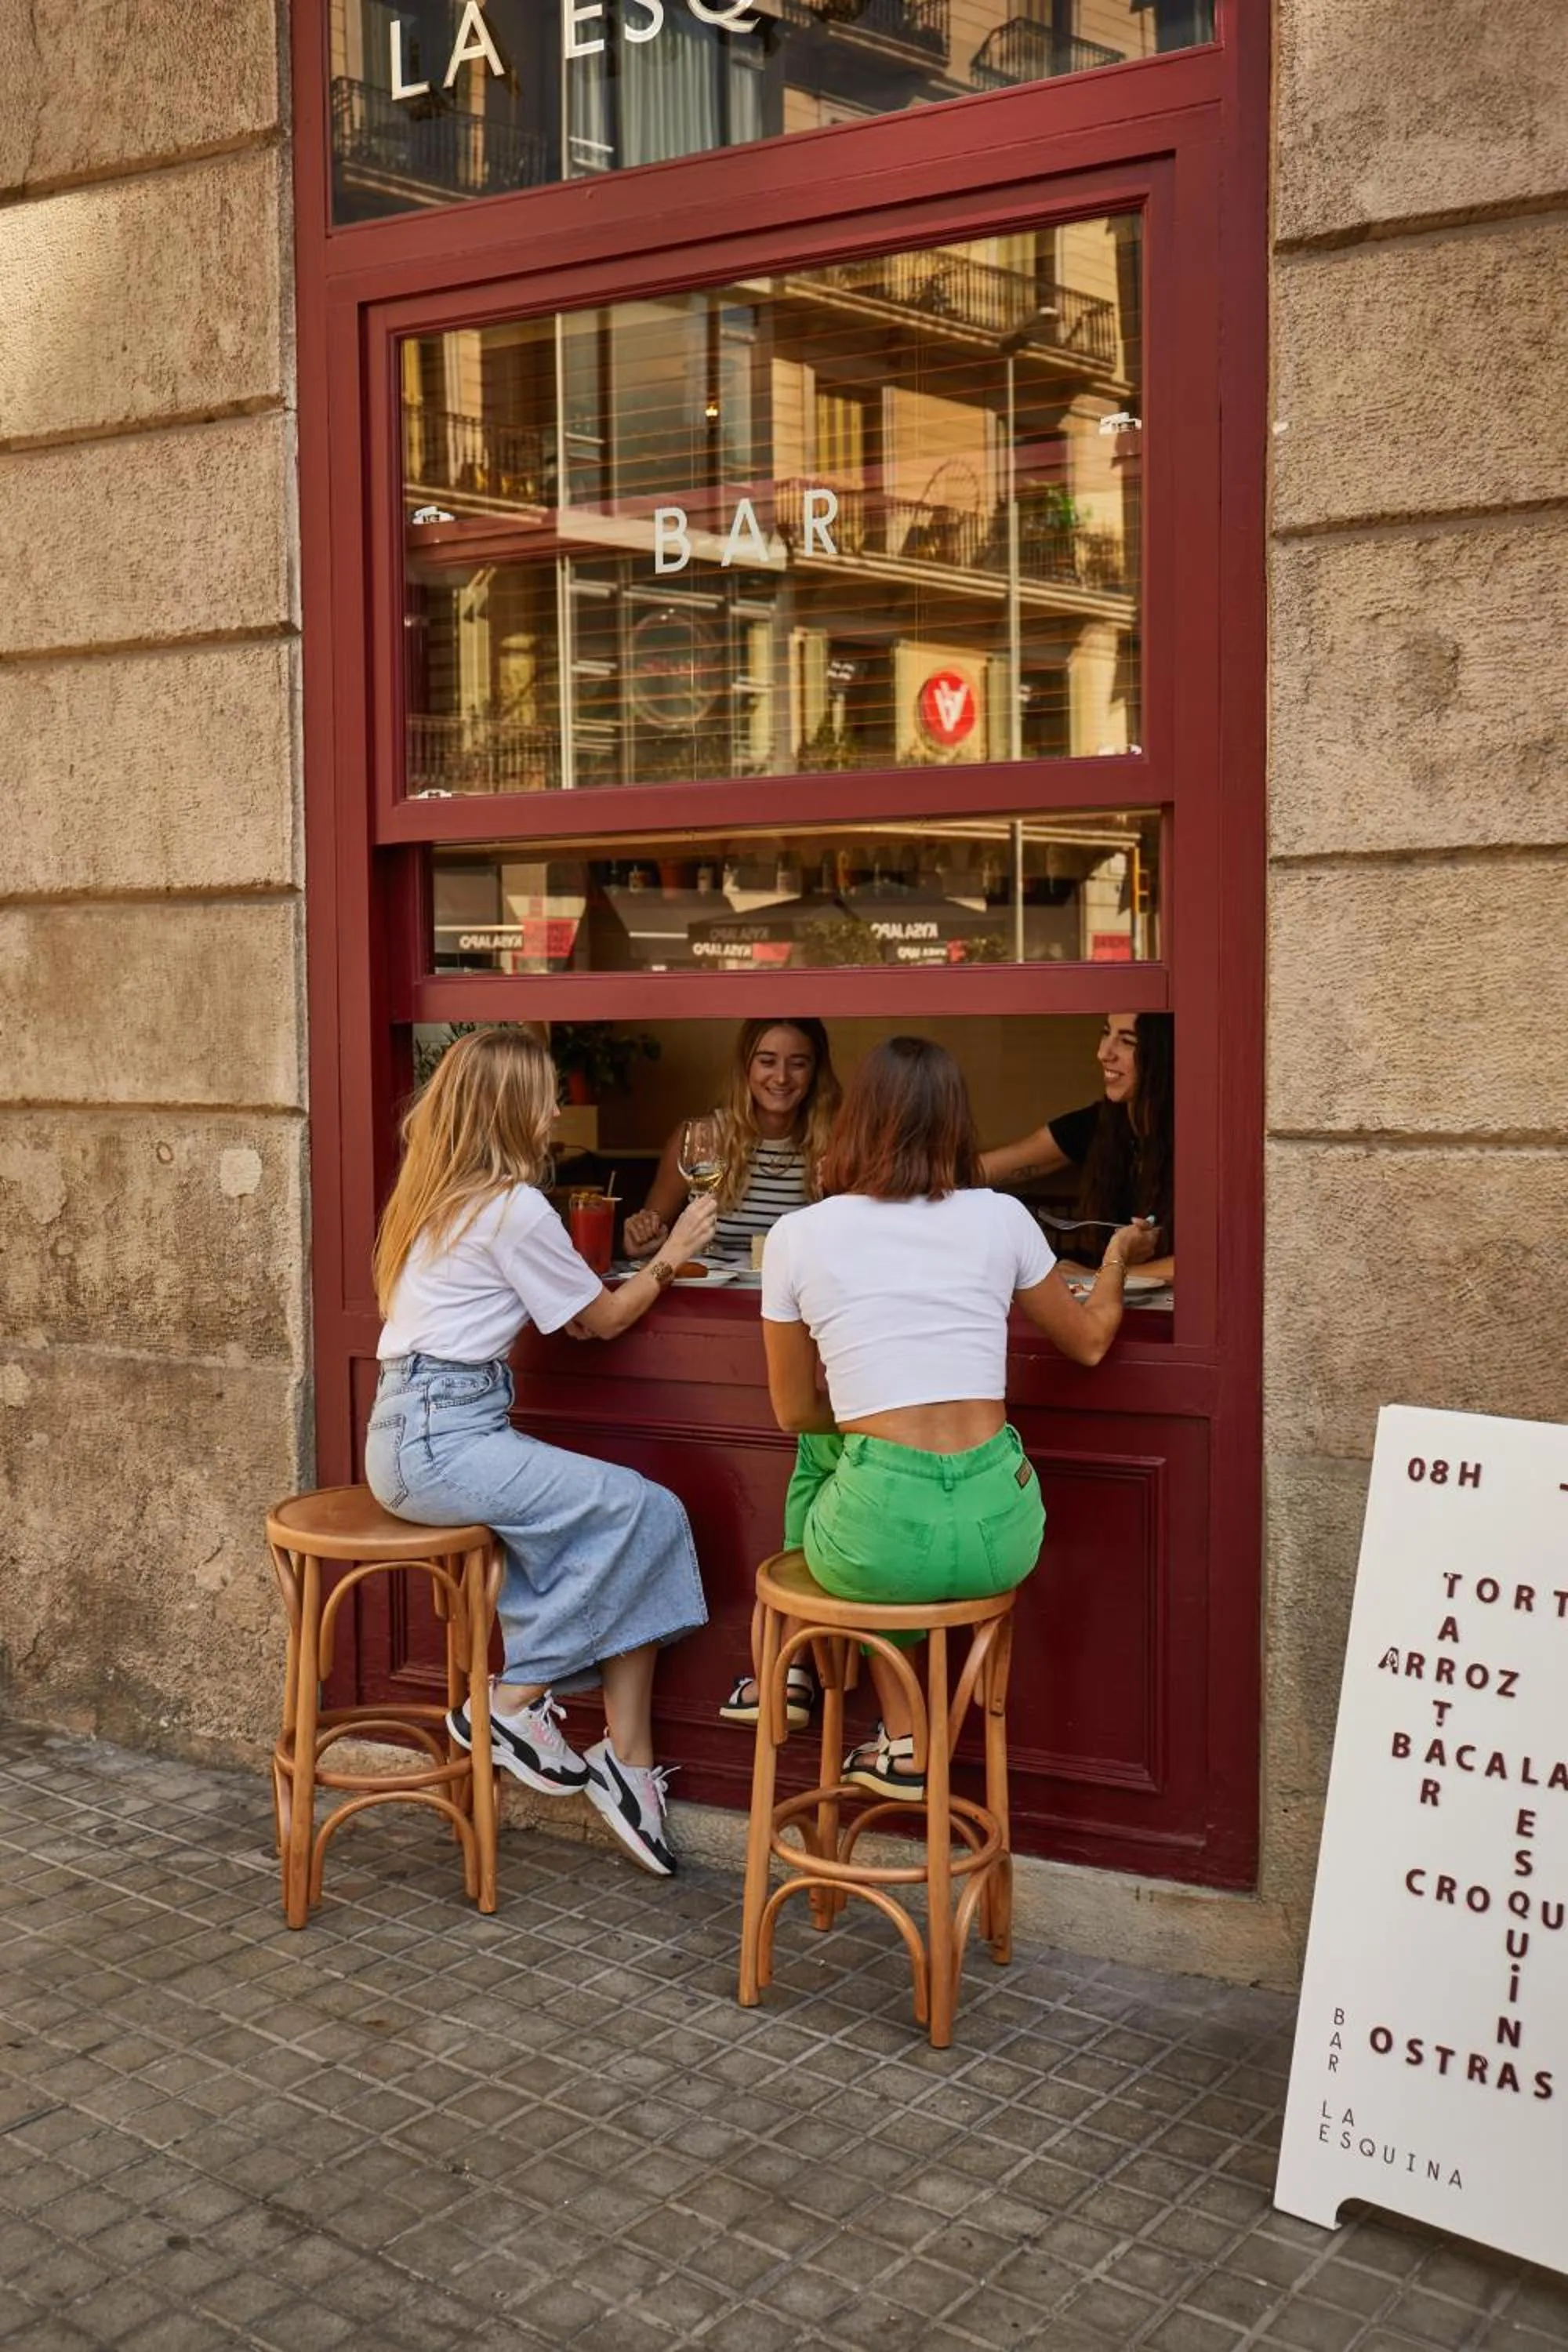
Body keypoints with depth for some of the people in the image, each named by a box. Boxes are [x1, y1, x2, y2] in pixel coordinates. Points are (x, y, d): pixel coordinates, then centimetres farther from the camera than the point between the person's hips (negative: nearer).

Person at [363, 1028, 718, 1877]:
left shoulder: (438, 1197, 17)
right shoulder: (514, 1208, -11)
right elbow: (603, 1319, 1)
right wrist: (671, 1257, 14)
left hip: (413, 1431, 9)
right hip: (441, 1438, -9)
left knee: (631, 1520, -1)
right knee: (639, 1510, -13)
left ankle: (627, 1760, -5)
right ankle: (513, 1701, -4)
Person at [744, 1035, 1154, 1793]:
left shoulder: (797, 1236, 1)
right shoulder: (1001, 1219, 4)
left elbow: (795, 1414, 11)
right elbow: (1090, 1340, 21)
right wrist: (1116, 1257, 39)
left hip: (882, 1547, -2)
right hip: (1001, 1534, 3)